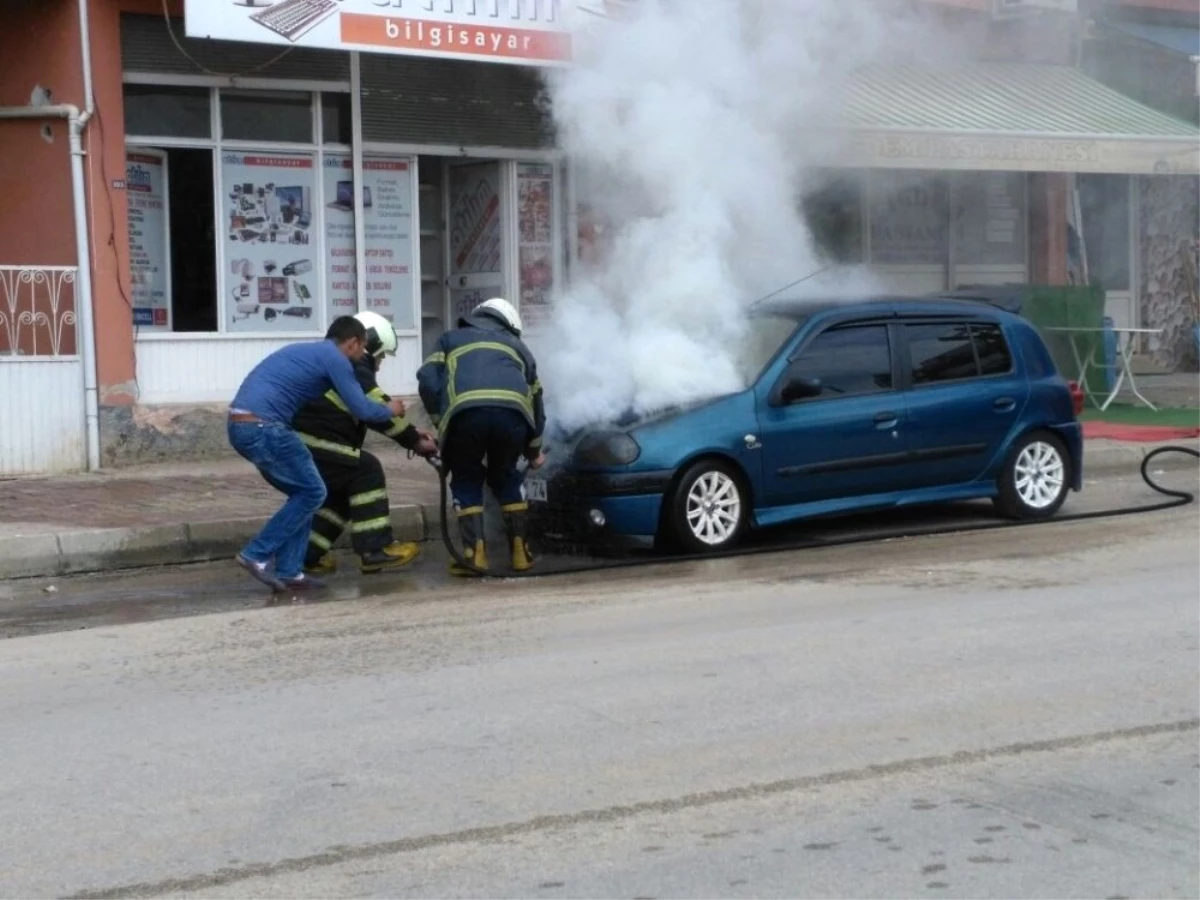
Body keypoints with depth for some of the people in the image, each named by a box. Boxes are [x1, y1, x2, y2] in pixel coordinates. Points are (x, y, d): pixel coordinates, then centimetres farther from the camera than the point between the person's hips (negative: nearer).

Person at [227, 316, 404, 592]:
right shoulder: (335, 358, -2)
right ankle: (256, 555, -2)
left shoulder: (309, 351, 25)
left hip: (242, 425, 9)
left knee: (303, 492, 16)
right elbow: (361, 410, -4)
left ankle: (288, 571, 12)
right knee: (312, 493, 1)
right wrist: (390, 410, 17)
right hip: (262, 427, -9)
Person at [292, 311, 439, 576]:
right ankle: (375, 550, -7)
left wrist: (411, 432, 19)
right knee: (366, 471, -4)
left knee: (339, 491, 19)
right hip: (308, 443, -10)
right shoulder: (353, 366, -5)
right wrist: (413, 441, -3)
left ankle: (305, 554, 17)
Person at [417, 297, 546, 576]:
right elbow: (535, 398, 41)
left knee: (466, 481, 20)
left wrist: (440, 422, 27)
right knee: (506, 477, 26)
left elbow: (428, 382, 17)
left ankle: (474, 554, 8)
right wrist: (534, 451, 52)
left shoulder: (451, 339, 34)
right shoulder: (517, 345, 38)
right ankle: (521, 552, 24)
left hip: (465, 410, -2)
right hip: (512, 410, 2)